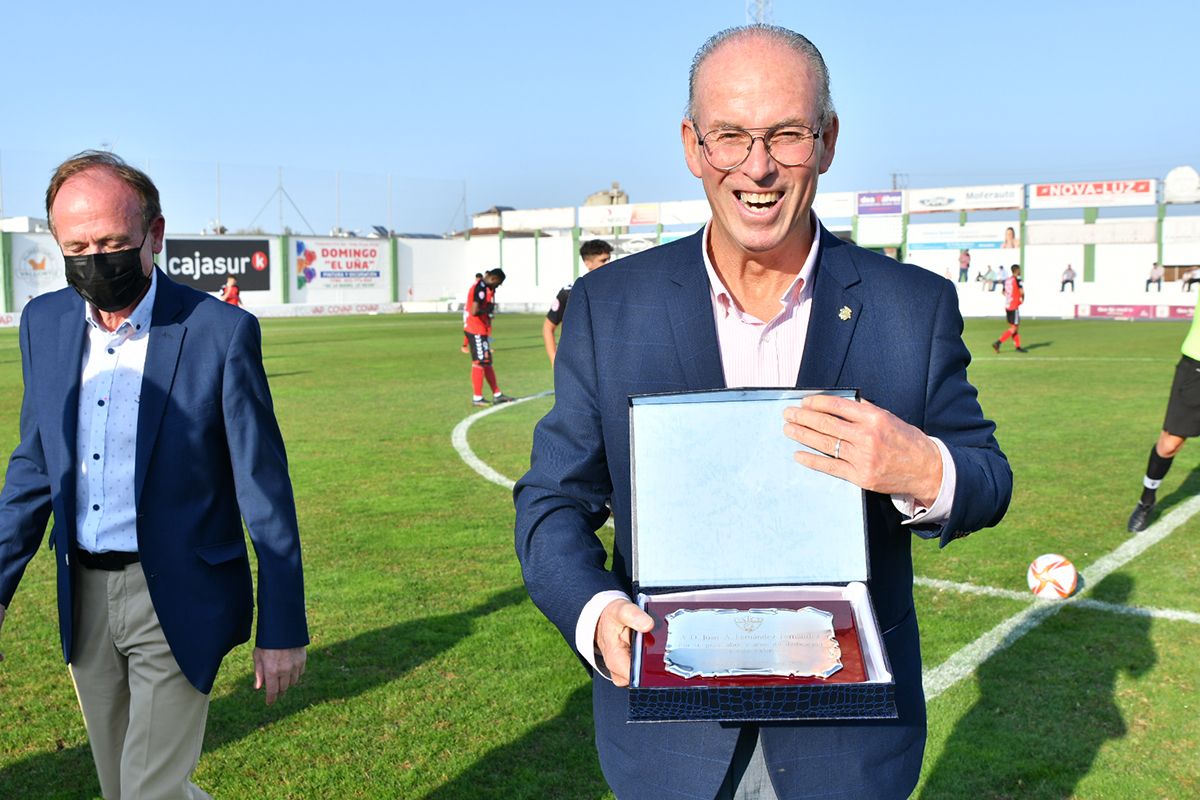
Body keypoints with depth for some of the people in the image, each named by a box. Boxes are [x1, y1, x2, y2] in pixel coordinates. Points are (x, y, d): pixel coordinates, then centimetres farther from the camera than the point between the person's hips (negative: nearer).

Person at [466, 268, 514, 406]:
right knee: (479, 362, -4)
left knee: (487, 362, 15)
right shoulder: (480, 288, -19)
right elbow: (474, 311, -27)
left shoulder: (485, 287, 13)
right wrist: (489, 308, -13)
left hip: (482, 330, 10)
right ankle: (477, 398, 2)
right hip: (476, 331, -10)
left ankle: (497, 394, 22)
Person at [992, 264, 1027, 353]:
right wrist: (1022, 299, -2)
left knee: (1013, 327, 13)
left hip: (1007, 306, 8)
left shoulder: (1007, 280, 10)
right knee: (1013, 328, -5)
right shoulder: (1017, 280, -12)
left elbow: (1004, 292, 19)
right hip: (1014, 307, -8)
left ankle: (1018, 346, 17)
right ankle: (998, 343, -16)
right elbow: (1021, 291, -22)